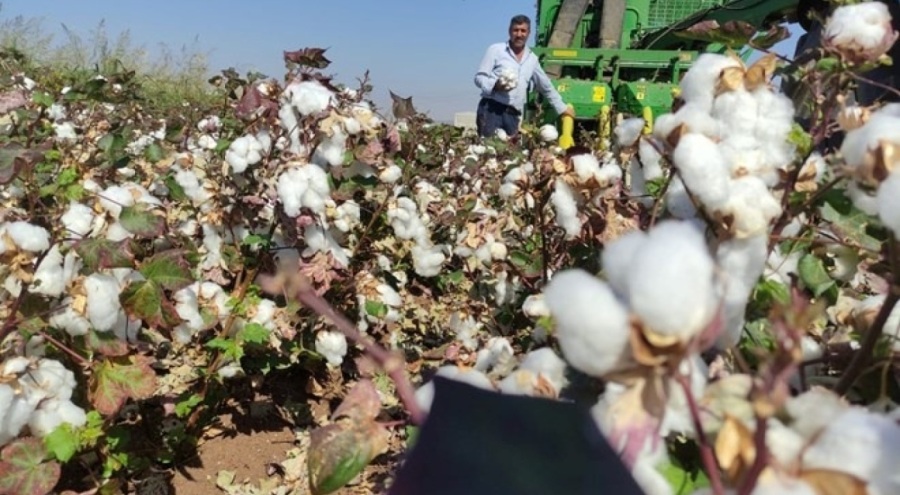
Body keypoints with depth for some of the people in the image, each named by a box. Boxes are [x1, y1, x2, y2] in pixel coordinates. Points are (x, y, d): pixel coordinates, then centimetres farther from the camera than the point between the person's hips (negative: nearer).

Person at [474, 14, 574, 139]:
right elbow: (479, 77, 0)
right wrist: (495, 85, -20)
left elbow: (546, 86, 28)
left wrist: (562, 108, 31)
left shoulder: (532, 59, 18)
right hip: (491, 109, -5)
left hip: (513, 114, 5)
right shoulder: (495, 50, 4)